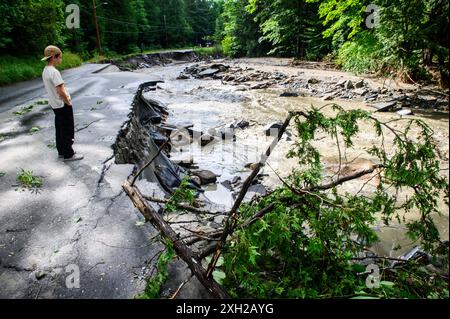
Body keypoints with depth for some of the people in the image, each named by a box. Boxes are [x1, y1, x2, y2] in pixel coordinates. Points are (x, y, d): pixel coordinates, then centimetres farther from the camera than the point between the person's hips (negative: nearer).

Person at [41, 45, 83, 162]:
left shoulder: (45, 71, 8)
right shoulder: (54, 72, -21)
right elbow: (61, 92, -24)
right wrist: (68, 103, -12)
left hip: (55, 105, 9)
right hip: (63, 105, -9)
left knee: (60, 129, 17)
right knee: (67, 131, 0)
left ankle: (61, 151, 28)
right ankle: (68, 155, 7)